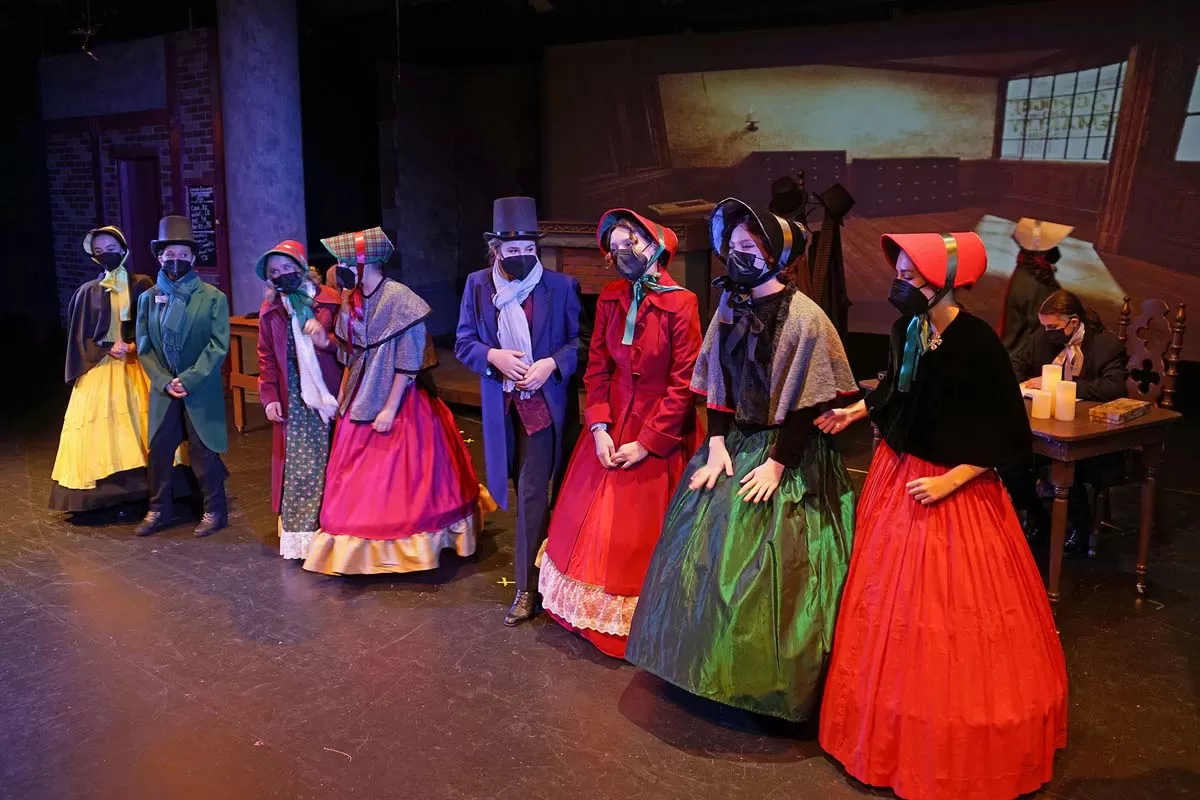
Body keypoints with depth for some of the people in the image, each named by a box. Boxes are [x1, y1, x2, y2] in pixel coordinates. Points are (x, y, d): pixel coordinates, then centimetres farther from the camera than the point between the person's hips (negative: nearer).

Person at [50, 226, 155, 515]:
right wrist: (108, 349, -11)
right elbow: (80, 337, 5)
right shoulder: (88, 292, 6)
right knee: (101, 429, -3)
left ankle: (143, 492, 3)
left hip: (137, 366, -1)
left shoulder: (141, 285, 4)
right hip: (99, 369, 1)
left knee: (140, 425, -3)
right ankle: (106, 496, 1)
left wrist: (133, 346, -15)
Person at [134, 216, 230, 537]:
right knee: (158, 451, 8)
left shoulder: (213, 297, -4)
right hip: (163, 390, 3)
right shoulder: (148, 298, 6)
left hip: (201, 390, -3)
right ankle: (158, 511, 24)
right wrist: (165, 382, -8)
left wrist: (188, 380, -15)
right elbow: (144, 347, 5)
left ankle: (215, 511, 18)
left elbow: (218, 346, -9)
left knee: (203, 452, 3)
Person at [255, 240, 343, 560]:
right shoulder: (270, 309, 8)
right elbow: (266, 358, 11)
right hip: (293, 401, 2)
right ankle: (299, 533, 10)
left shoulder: (329, 300, -1)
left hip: (328, 395, -2)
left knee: (332, 464, 2)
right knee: (299, 468, 1)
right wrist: (269, 396, 4)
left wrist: (328, 341, -17)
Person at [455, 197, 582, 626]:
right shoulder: (477, 285, 1)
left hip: (543, 402, -3)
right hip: (501, 403, 4)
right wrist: (493, 356, -17)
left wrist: (552, 363, -21)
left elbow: (581, 341, -4)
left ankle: (528, 586, 3)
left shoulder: (561, 286, -7)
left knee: (532, 491, -6)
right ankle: (536, 557, 38)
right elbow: (463, 342, 3)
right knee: (526, 489, 17)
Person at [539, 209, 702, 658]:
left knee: (643, 532, 5)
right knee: (591, 523, 12)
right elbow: (597, 367, 4)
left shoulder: (680, 303, -16)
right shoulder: (610, 299, 1)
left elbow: (684, 384, -16)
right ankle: (589, 613, 32)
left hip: (660, 432, -5)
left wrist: (646, 443, -14)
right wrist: (599, 427, -7)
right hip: (611, 427, 5)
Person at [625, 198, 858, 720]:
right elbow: (716, 388, 7)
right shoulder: (730, 311, 4)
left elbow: (809, 403, -14)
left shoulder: (804, 317, -14)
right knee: (707, 554, 8)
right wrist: (717, 445, -3)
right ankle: (714, 668, 27)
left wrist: (777, 462, -16)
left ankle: (767, 684, 16)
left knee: (767, 568, -3)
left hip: (789, 453, -6)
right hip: (735, 444, 6)